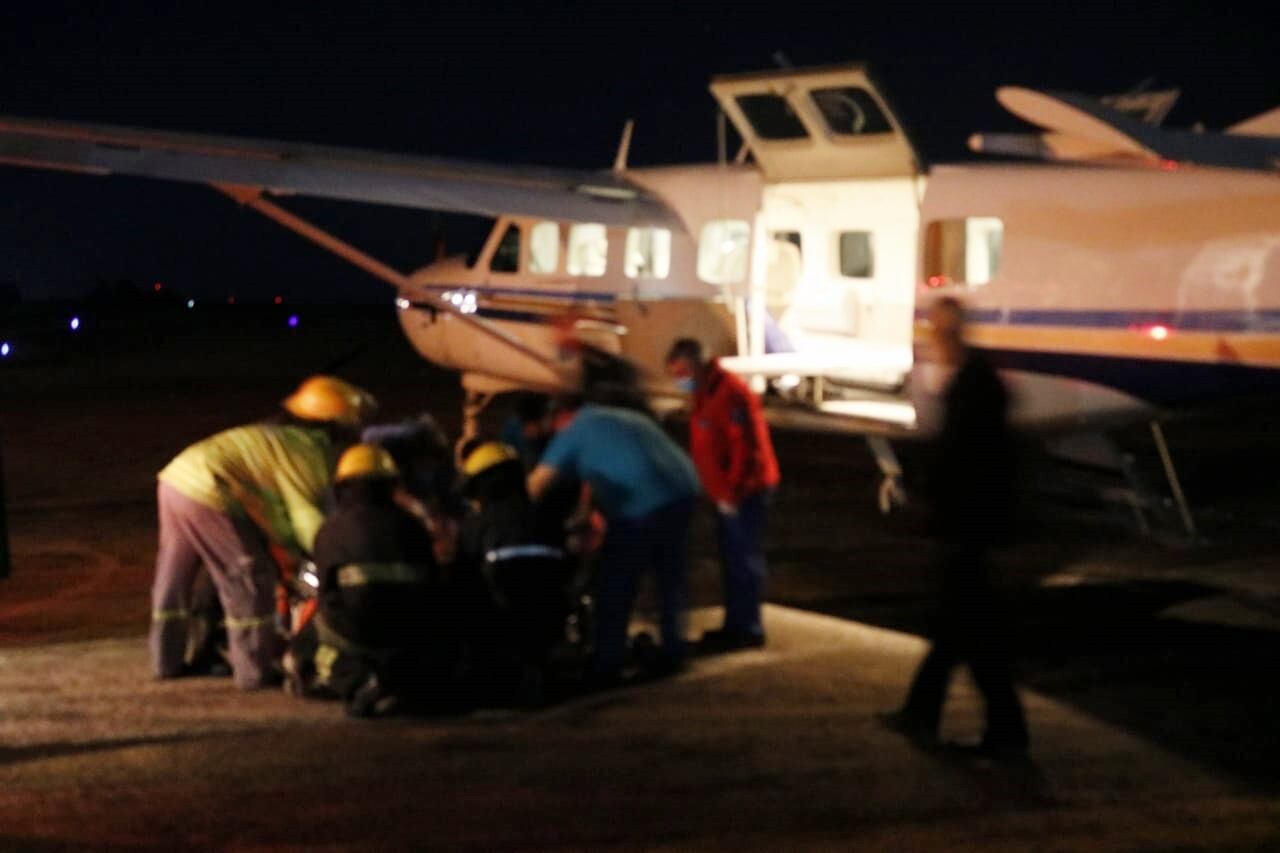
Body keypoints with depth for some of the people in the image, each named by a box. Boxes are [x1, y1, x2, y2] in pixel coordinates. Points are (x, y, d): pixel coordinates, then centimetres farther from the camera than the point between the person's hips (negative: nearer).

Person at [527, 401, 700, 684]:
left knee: (615, 589, 3)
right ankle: (672, 653, 27)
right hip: (682, 494, 7)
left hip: (640, 504, -7)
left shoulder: (578, 429, 10)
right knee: (671, 579, 20)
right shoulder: (632, 417, 31)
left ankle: (606, 668, 6)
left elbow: (539, 480, 3)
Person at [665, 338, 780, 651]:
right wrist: (722, 492, 18)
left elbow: (746, 448, -24)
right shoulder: (705, 393, 12)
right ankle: (735, 626, 21)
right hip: (727, 493, 10)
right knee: (732, 560, 14)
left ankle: (748, 630, 1)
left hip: (745, 493, -10)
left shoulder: (731, 393, -21)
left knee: (745, 560, -4)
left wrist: (732, 493, -21)